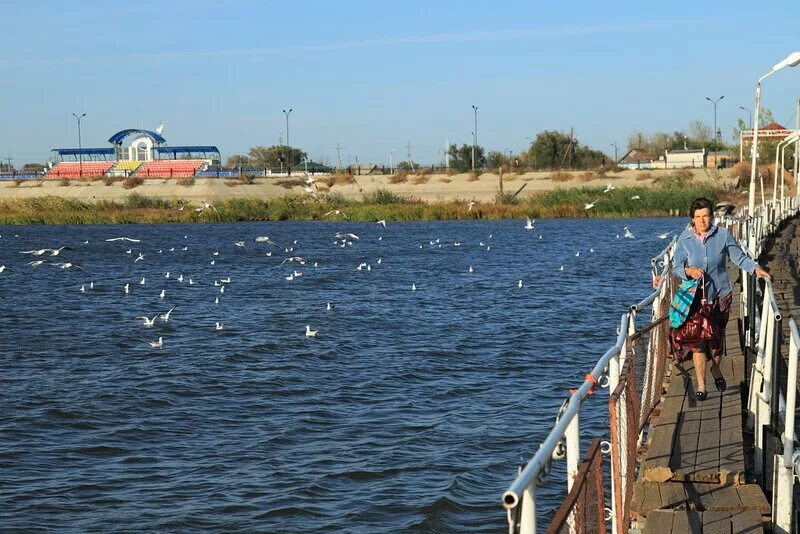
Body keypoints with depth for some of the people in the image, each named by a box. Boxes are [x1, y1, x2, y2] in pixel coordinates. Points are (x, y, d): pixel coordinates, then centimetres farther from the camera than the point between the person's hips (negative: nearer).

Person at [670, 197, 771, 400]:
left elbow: (739, 258, 1)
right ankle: (701, 385, 2)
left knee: (717, 337, 10)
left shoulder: (723, 235, -3)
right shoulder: (684, 239, -3)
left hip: (720, 295, 1)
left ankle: (716, 368, 41)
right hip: (695, 297, -1)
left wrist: (756, 269, -14)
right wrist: (689, 271, -22)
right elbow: (676, 267, -1)